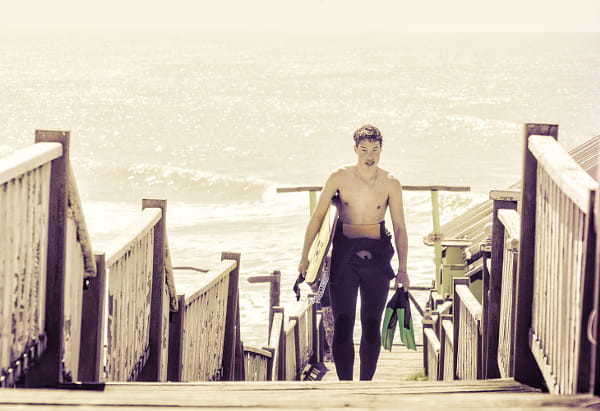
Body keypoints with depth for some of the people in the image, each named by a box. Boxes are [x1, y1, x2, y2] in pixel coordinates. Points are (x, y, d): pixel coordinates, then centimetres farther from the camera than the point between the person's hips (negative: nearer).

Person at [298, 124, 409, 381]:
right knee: (342, 324, -8)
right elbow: (317, 217, 3)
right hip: (344, 256, -1)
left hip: (377, 256, 1)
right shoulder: (339, 178, -2)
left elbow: (400, 227, 3)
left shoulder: (390, 184, 0)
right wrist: (304, 256, 0)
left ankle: (366, 383, 14)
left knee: (372, 325, 4)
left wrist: (402, 268, -2)